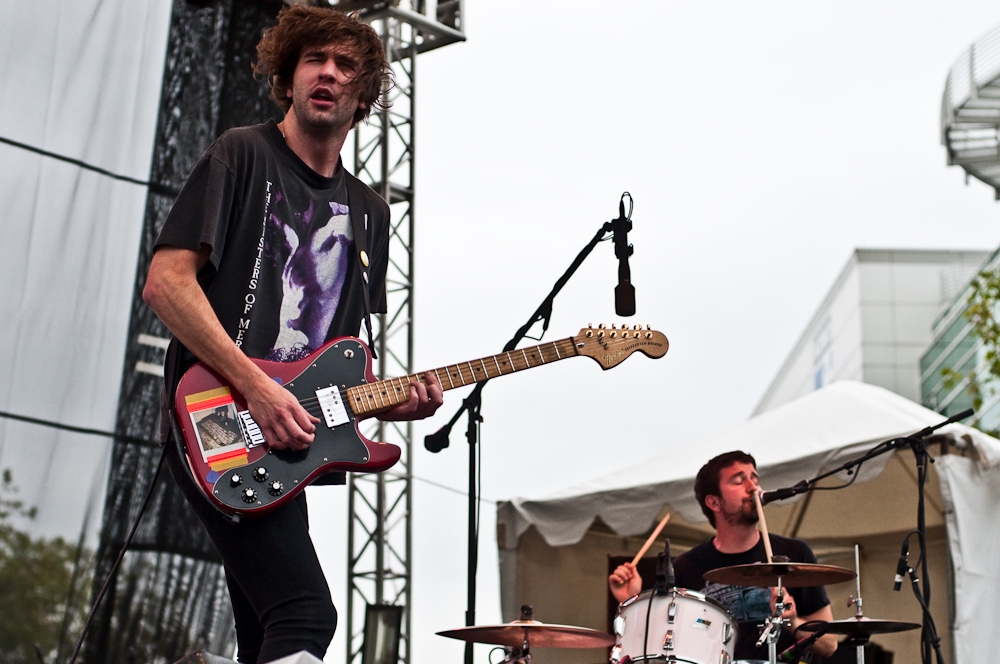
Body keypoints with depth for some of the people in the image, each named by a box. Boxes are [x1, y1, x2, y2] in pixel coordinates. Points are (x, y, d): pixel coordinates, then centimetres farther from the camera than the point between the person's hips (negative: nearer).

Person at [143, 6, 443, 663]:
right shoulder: (243, 155, -1)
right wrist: (257, 387, -20)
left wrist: (393, 399, 0)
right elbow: (165, 282, -11)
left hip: (281, 436, 8)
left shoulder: (369, 212, 19)